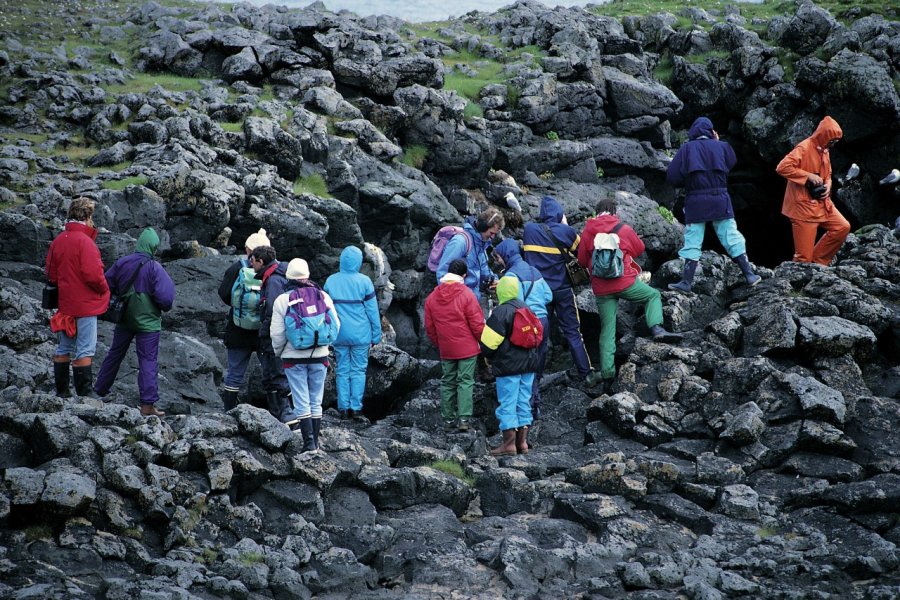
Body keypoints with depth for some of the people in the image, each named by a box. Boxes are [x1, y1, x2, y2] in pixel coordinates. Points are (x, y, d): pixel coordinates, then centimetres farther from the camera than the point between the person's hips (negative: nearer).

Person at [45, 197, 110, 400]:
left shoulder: (58, 241, 6)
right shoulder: (84, 241, -18)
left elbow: (50, 274, 11)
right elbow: (93, 275, -22)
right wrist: (104, 289, -4)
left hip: (65, 304, 7)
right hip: (85, 305, -7)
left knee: (63, 349, 14)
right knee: (85, 351, -4)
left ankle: (61, 392, 19)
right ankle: (84, 394, -4)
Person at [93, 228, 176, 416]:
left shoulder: (121, 263, -2)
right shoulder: (154, 268, -16)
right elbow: (165, 297, -18)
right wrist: (165, 308, 4)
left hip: (124, 320, 5)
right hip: (147, 321, -5)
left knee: (114, 355, 20)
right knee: (148, 361, -1)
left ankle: (100, 391, 30)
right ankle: (148, 404, -3)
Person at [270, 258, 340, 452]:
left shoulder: (282, 300, -6)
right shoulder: (323, 296, 0)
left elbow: (277, 333, -5)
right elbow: (335, 325, 4)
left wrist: (278, 352, 13)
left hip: (293, 357, -2)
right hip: (319, 356, 2)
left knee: (302, 402, 0)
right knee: (316, 402, 10)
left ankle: (309, 443, -6)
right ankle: (315, 441, 12)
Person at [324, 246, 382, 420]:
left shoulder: (331, 282, 0)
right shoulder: (364, 282, -7)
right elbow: (372, 311, -3)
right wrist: (376, 335, 5)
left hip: (339, 335, 2)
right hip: (360, 335, -2)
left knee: (342, 371, 8)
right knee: (358, 370, 6)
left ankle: (343, 407, 5)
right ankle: (356, 407, 3)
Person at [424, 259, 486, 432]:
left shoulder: (432, 297, 2)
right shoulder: (466, 295, -14)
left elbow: (429, 327, 9)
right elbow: (477, 324, -12)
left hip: (446, 350, 4)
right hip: (467, 349, -4)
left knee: (447, 383, 12)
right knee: (465, 382, 0)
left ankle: (448, 420, 13)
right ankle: (464, 418, -9)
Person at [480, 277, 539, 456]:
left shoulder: (500, 312, -15)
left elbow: (489, 341, -14)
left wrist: (488, 355, 6)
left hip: (508, 366, -8)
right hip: (529, 364, 8)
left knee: (507, 404, -3)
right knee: (524, 403, 12)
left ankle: (509, 443, -4)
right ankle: (522, 441, 14)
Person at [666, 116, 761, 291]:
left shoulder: (686, 149, -2)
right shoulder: (721, 146, 2)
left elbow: (672, 177, -6)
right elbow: (732, 163, 22)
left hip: (695, 203, -1)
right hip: (720, 201, 1)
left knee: (692, 242, 3)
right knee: (732, 238, 7)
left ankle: (686, 281, -1)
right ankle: (749, 274, 6)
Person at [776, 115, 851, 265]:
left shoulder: (824, 150, 11)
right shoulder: (804, 148, -16)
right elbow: (782, 167, -26)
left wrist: (827, 186, 1)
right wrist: (808, 176, -25)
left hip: (822, 203, 8)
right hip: (804, 206, -8)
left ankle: (818, 262, 9)